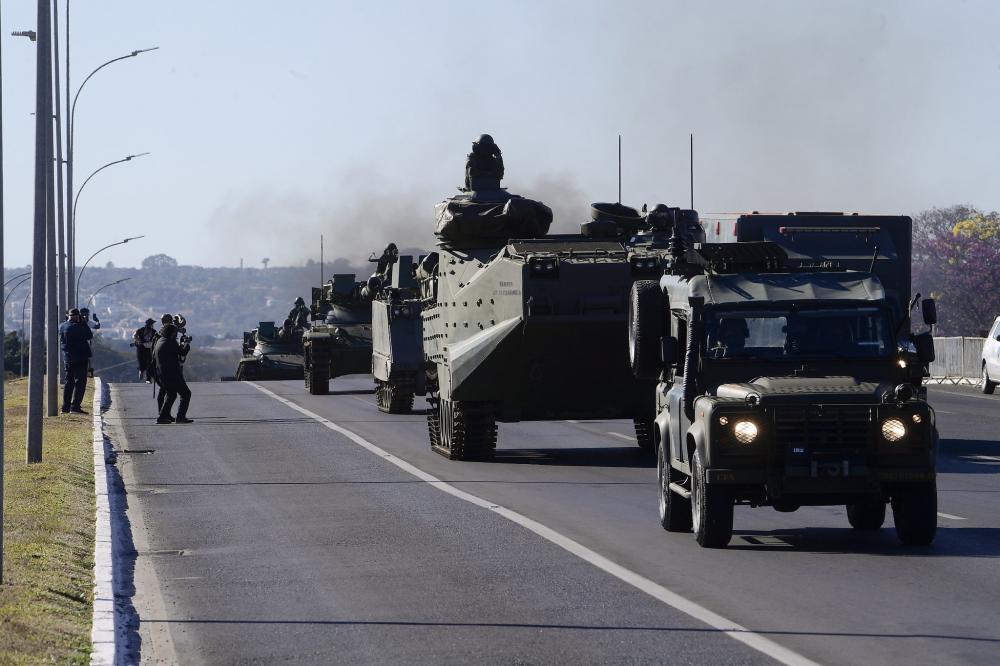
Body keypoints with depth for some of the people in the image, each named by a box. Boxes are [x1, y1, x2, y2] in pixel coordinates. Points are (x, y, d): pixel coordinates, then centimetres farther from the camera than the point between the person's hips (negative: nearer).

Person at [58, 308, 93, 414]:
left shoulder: (62, 326, 4)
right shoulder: (78, 327, -17)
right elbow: (89, 335, -8)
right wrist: (82, 322, -2)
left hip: (67, 358, 7)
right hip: (80, 358, -7)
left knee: (69, 382, 15)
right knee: (80, 382, -4)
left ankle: (66, 407, 15)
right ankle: (75, 406, -13)